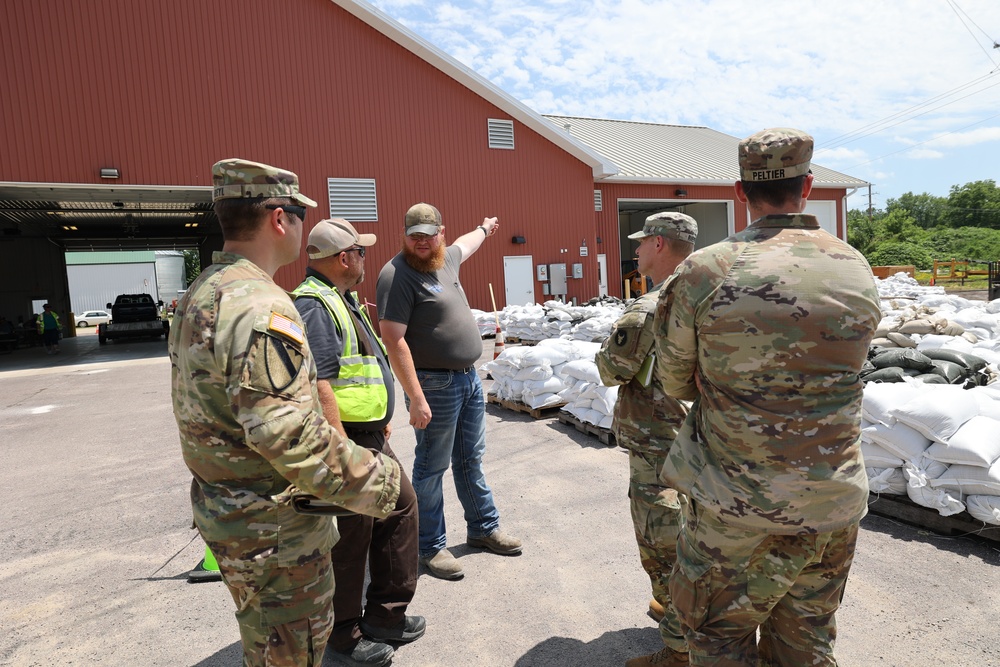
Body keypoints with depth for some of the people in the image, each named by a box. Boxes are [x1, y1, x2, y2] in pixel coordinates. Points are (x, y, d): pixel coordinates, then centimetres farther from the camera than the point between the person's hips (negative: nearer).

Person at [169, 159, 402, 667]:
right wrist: (378, 482, -22)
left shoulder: (201, 295, 8)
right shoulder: (260, 307, -26)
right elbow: (292, 434, -31)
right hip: (273, 528, -10)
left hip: (221, 506, 10)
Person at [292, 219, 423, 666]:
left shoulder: (343, 300, 15)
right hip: (344, 441, -11)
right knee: (351, 534, 3)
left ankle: (386, 614, 32)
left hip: (371, 437, 11)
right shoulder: (313, 306, -19)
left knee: (401, 506, 17)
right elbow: (317, 386, -27)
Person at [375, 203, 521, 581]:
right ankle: (431, 547, 20)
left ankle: (483, 528, 34)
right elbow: (394, 340, -21)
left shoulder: (446, 259, 9)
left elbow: (464, 244, 35)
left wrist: (485, 229, 55)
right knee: (432, 468, 4)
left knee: (471, 460, 19)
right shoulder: (397, 274, -16)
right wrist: (416, 398, -25)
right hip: (436, 386, -8)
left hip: (470, 378, 8)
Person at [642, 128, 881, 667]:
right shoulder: (859, 272, -1)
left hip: (739, 506, -4)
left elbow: (675, 383, -4)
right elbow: (839, 374, 11)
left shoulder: (705, 271, -15)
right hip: (834, 506, 5)